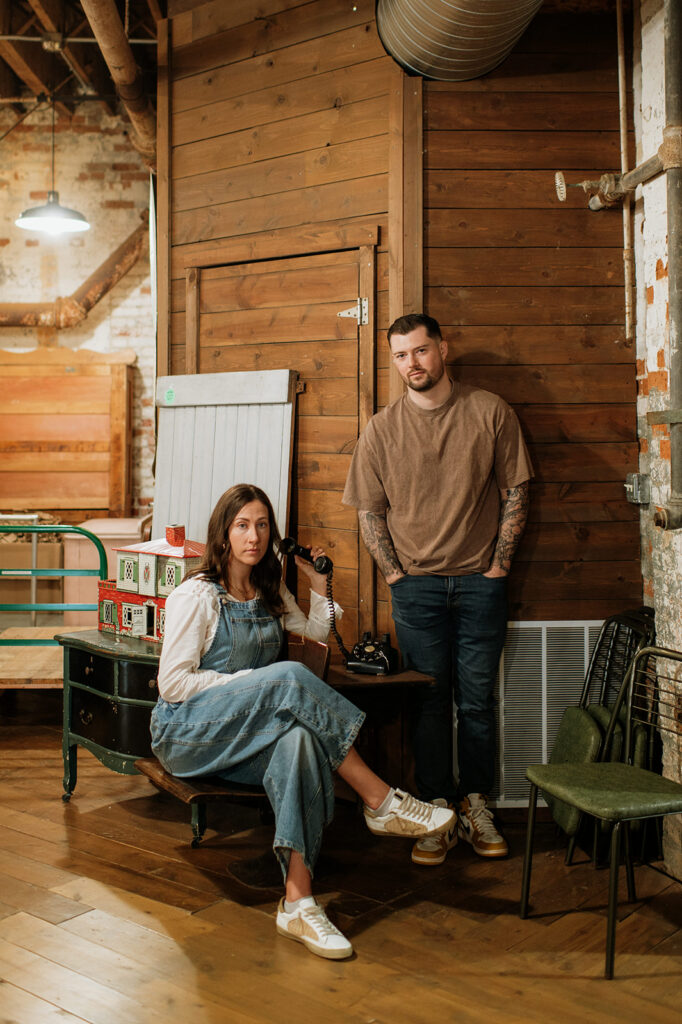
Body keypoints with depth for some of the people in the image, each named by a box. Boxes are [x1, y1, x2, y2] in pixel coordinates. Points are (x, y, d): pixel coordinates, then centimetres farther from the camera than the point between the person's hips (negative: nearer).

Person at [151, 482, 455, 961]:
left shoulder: (270, 590, 15)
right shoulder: (197, 595, -7)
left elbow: (318, 632, 29)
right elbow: (171, 683, -12)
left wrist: (319, 584, 14)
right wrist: (249, 682, -17)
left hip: (249, 738, 5)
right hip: (187, 732, -5)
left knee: (298, 738, -35)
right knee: (290, 676, -33)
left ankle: (298, 901, -39)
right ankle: (382, 802, -28)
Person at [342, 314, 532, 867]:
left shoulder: (491, 412, 0)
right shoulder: (382, 428, 3)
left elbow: (516, 492, 3)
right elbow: (369, 510, 5)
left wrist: (498, 566, -2)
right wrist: (395, 574, -2)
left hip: (480, 580, 0)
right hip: (416, 583, 1)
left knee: (477, 698, 6)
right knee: (429, 700, 5)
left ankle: (475, 804, 21)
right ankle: (438, 813, 14)